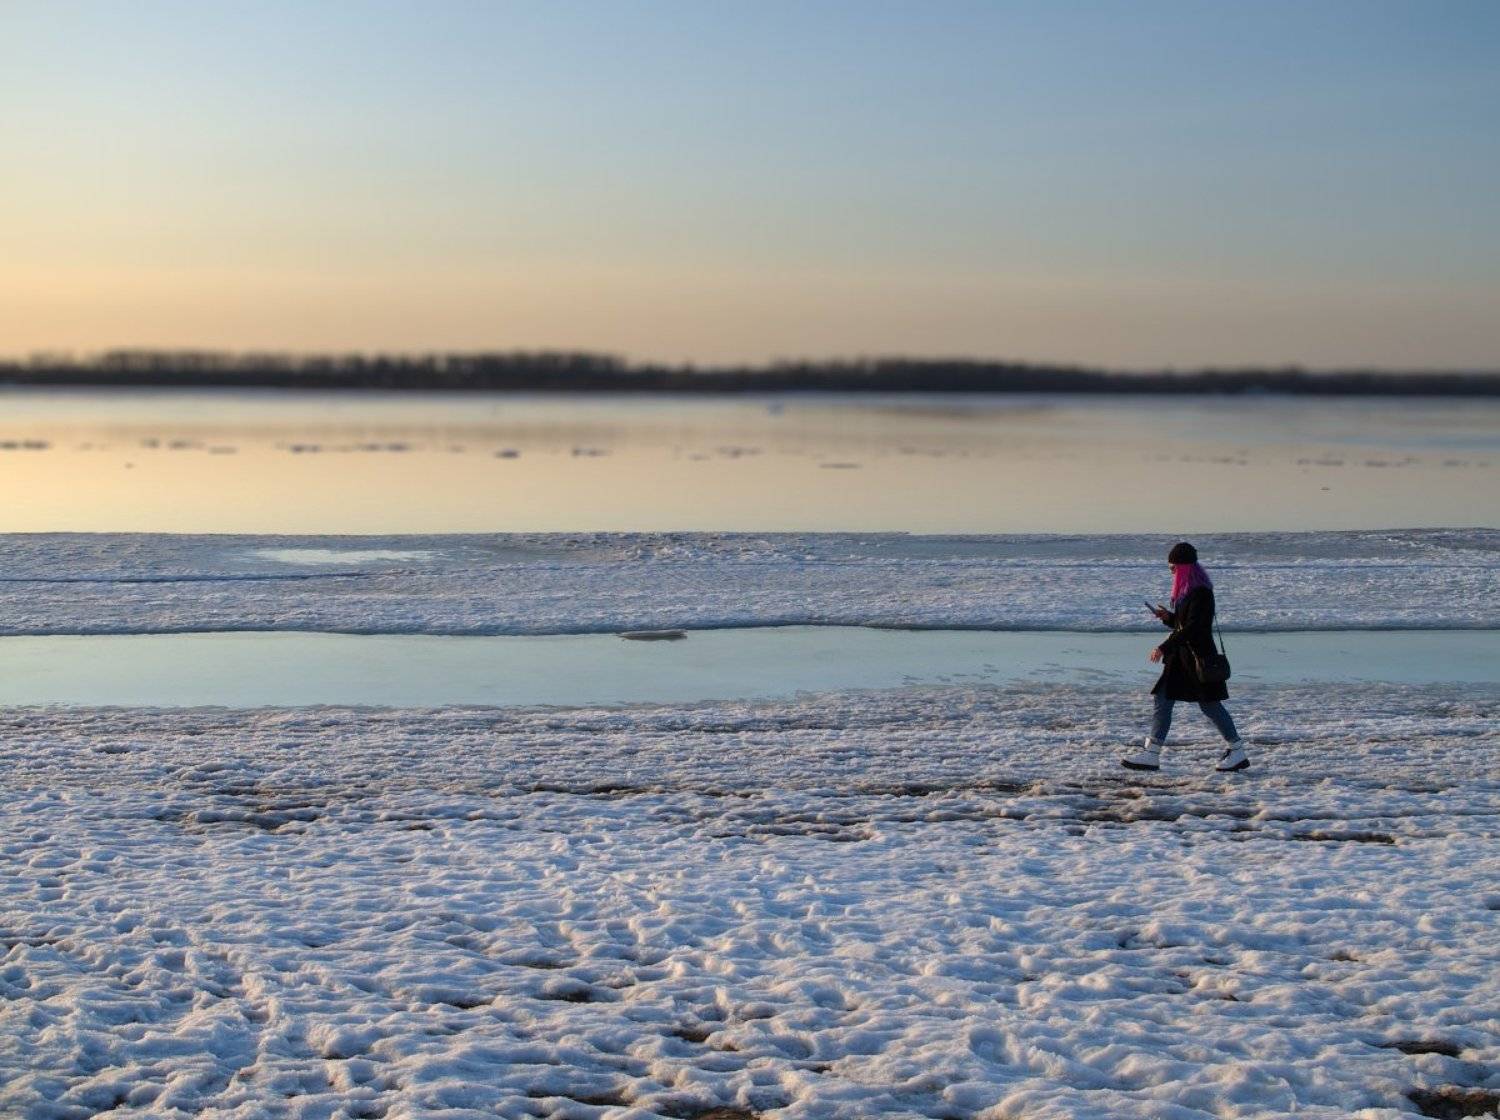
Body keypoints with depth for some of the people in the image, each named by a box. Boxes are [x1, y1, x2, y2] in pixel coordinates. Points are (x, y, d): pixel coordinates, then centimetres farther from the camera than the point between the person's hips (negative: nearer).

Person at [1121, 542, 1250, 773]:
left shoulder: (1200, 592, -17)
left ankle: (1238, 752, 13)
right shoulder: (1186, 590, 13)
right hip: (1181, 656, 10)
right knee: (1163, 700, 4)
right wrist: (1168, 617, 2)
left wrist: (1165, 647, -28)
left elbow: (1193, 627, -24)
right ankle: (1151, 754, 3)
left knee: (1210, 705, -1)